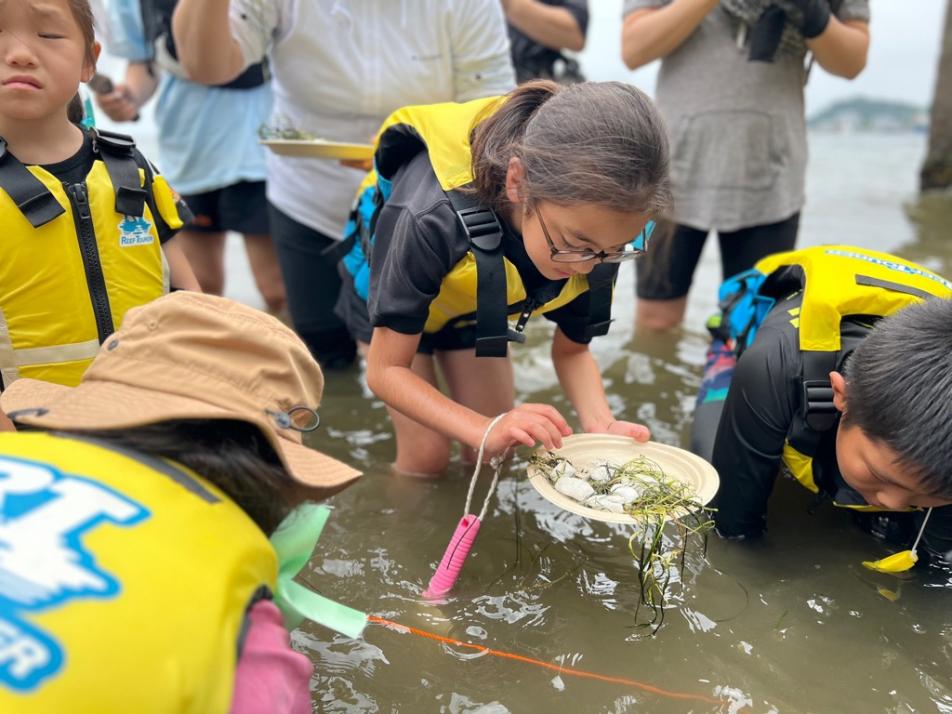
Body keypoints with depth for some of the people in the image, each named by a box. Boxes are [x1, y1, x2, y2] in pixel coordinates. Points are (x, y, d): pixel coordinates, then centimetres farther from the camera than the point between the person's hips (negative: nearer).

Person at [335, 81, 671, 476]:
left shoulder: (599, 232, -31)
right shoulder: (430, 219, -45)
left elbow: (572, 350, -14)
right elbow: (386, 370, -33)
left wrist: (602, 425, -34)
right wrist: (486, 429, -48)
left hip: (477, 304, 4)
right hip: (387, 290, -3)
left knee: (492, 456, 4)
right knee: (427, 456, -6)